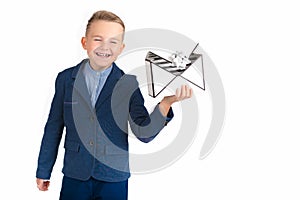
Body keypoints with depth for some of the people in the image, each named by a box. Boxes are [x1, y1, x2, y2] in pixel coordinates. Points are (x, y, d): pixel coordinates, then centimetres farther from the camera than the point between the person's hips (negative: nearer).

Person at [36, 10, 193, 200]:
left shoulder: (129, 84, -5)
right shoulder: (65, 79, 0)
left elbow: (144, 133, -11)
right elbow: (54, 127, 6)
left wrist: (166, 102, -26)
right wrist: (43, 171, 11)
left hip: (114, 179, -1)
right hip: (74, 177, 1)